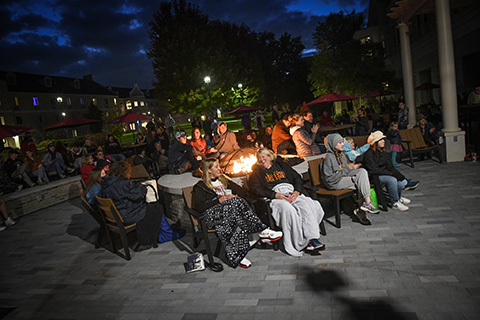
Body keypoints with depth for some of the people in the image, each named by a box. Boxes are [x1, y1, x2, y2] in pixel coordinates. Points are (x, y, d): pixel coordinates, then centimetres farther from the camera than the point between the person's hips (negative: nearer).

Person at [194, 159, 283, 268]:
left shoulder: (223, 180, 27)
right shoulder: (200, 187, 10)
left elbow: (242, 191, 22)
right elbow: (199, 207, -6)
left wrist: (235, 196, -2)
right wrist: (219, 200, -15)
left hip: (232, 209, 5)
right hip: (213, 214, -5)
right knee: (237, 203, -33)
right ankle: (262, 231, -32)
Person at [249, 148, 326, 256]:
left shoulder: (280, 164, 26)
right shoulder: (257, 171, 19)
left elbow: (297, 177, 20)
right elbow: (255, 188, 2)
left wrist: (297, 191, -2)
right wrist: (275, 195, -12)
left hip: (292, 193, 3)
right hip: (275, 198, -3)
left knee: (307, 205, -28)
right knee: (288, 209, -36)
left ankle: (313, 238, -30)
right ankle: (300, 243, -31)